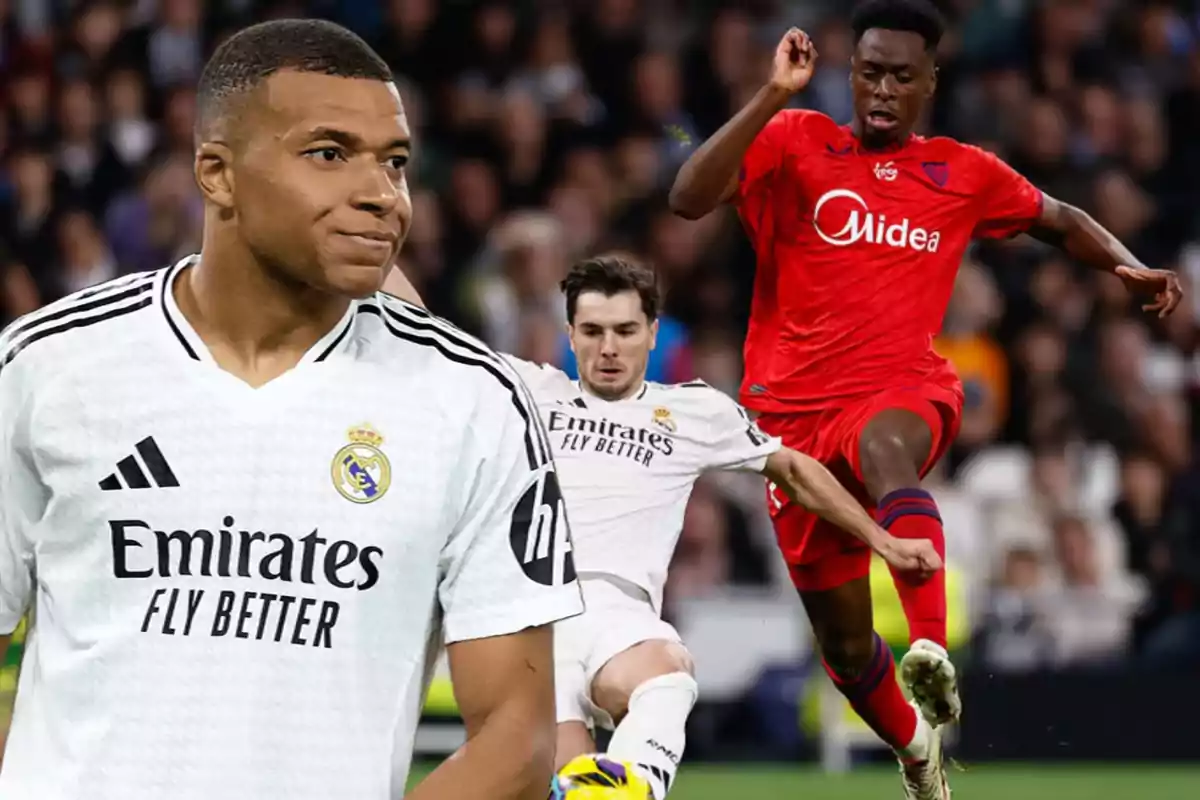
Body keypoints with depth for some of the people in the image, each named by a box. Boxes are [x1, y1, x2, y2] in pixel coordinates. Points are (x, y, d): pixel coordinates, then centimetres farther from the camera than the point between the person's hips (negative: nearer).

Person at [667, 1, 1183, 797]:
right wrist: (774, 96, -22)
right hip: (796, 404, 1)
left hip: (905, 393, -1)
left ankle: (935, 652, -55)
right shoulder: (795, 142, 0)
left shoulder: (966, 173, 8)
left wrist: (1127, 264, 7)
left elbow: (1061, 220, 26)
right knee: (846, 643, 6)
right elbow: (690, 198, -16)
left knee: (882, 449, -41)